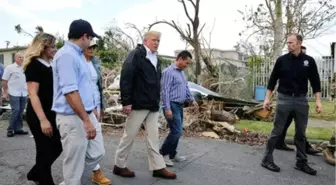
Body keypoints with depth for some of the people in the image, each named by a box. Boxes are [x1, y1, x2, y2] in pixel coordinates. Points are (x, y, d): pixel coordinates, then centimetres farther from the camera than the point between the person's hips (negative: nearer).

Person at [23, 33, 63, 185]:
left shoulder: (51, 65, 11)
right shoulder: (34, 65, -12)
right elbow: (33, 95, -19)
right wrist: (42, 120, -25)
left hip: (52, 113, 8)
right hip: (38, 116, -8)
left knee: (57, 147, 13)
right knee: (45, 150, 3)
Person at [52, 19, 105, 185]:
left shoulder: (78, 54, 14)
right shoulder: (66, 55, -17)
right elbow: (70, 91, -24)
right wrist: (86, 121, -24)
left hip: (88, 114, 10)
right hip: (73, 118, -10)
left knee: (96, 154, 15)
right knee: (74, 166, 4)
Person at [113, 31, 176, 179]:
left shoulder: (156, 59, 16)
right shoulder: (136, 55, -9)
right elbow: (125, 78, -16)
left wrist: (157, 101, 16)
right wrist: (126, 101, -20)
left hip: (153, 105, 8)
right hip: (138, 104, -7)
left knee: (153, 137, 11)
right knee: (129, 136, 5)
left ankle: (158, 167, 19)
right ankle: (119, 166, 21)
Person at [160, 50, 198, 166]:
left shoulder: (182, 73, 16)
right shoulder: (169, 72, -13)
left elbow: (186, 88, 26)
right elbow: (165, 91, -19)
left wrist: (192, 100, 18)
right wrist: (167, 108, -23)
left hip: (180, 105, 9)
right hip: (172, 105, -9)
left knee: (177, 131, 13)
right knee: (176, 131, -11)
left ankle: (172, 154, 24)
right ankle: (163, 154, 2)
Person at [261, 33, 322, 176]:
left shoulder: (309, 61, 4)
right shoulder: (281, 60, 1)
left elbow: (315, 82, 7)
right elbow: (272, 80, 4)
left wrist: (318, 100, -1)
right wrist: (267, 98, -1)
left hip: (301, 100, 2)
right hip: (284, 98, -2)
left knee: (301, 133, 9)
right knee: (277, 131, -2)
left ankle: (301, 162, 21)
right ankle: (267, 159, 6)